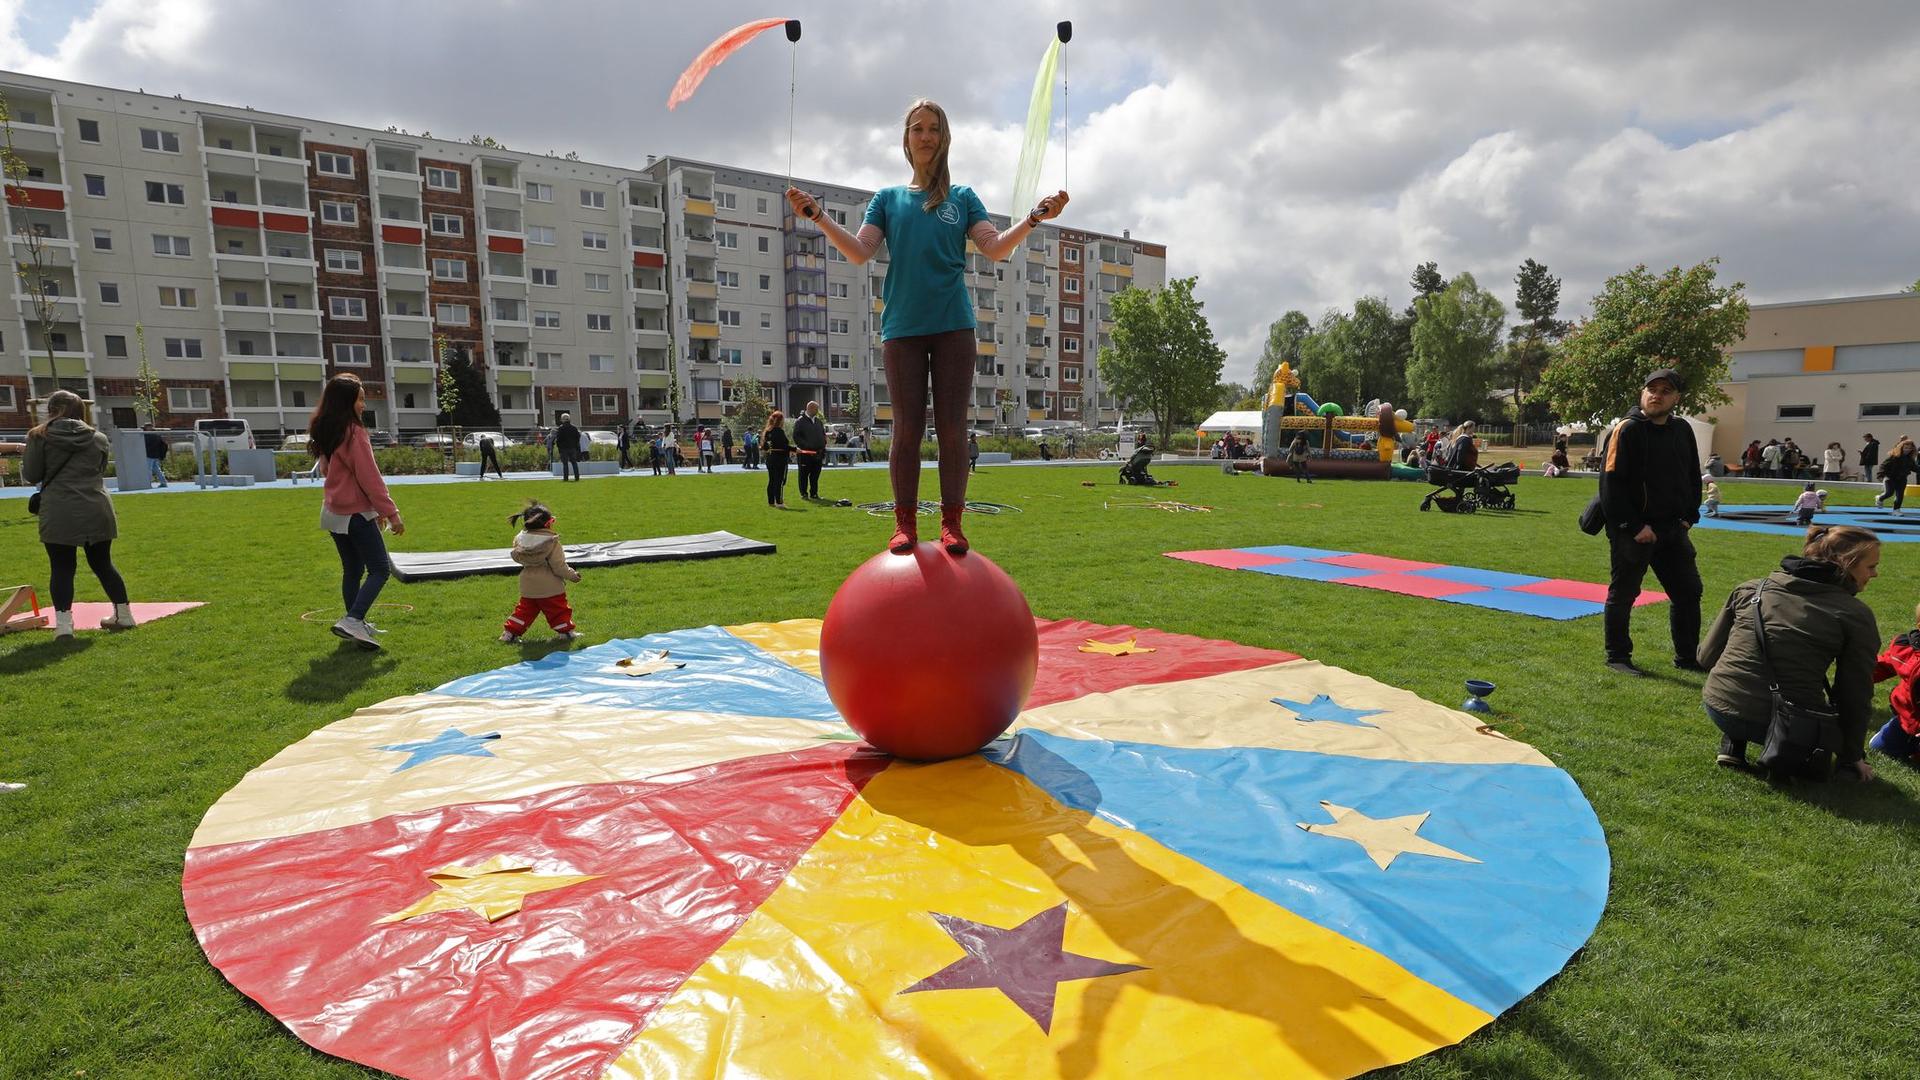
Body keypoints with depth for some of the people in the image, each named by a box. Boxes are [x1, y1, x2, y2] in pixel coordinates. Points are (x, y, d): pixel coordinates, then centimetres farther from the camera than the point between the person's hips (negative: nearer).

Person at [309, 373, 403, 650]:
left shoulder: (326, 433, 11)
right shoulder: (354, 433, -17)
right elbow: (370, 478, -18)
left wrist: (375, 508, 21)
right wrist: (391, 513, -12)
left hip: (333, 512, 9)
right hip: (356, 514, -9)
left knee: (352, 570, 16)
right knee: (379, 570, -4)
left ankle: (357, 625, 22)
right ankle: (352, 620, -16)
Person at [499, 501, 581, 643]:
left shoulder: (520, 540, -5)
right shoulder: (552, 542, -19)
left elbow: (516, 557, 9)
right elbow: (559, 567, -16)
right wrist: (572, 575, -2)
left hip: (528, 586, 5)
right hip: (550, 587, -5)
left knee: (524, 610, 18)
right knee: (558, 610, 9)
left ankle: (509, 633, 19)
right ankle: (566, 632, 18)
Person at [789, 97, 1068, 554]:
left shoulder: (963, 197, 14)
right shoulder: (888, 198, 16)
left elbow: (994, 248, 1)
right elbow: (859, 252, 3)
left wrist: (1032, 218, -14)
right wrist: (818, 216, -8)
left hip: (953, 325, 0)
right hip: (902, 327, 0)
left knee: (952, 427, -3)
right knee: (907, 427, -2)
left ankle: (952, 523, 2)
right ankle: (905, 524, 3)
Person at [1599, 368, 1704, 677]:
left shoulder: (1682, 430, 9)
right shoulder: (1626, 430, -12)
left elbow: (1693, 478, 19)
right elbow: (1611, 484, -17)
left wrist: (1688, 517, 6)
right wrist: (1634, 527, -17)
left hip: (1672, 528, 7)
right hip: (1631, 531, -7)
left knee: (1688, 590, 14)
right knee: (1623, 594, 3)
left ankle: (1687, 657, 28)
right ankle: (1617, 657, 16)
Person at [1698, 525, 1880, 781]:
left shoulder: (1751, 588, 5)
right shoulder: (1856, 616, -2)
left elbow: (1707, 656, 8)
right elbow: (1856, 696, 4)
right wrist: (1852, 758, 17)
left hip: (1720, 710, 2)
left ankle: (1732, 748, 16)